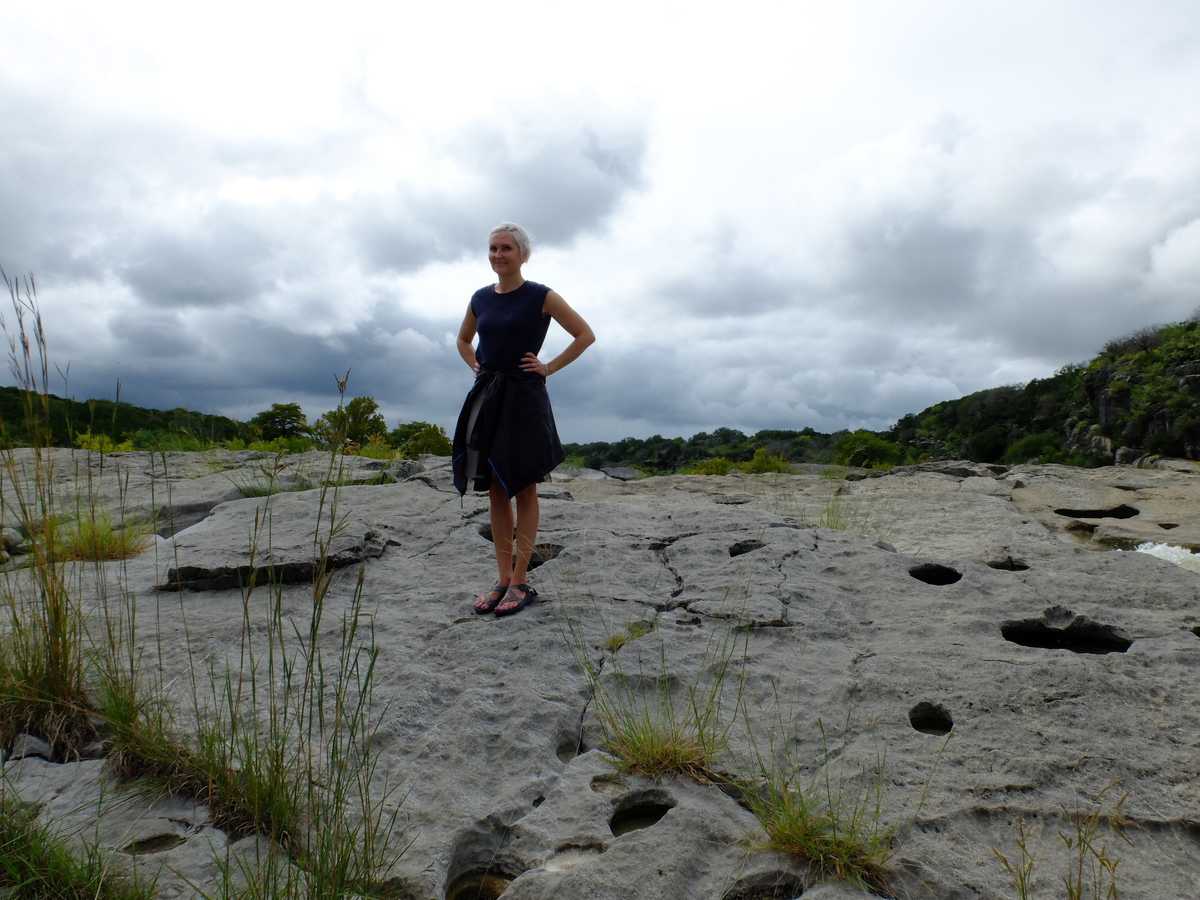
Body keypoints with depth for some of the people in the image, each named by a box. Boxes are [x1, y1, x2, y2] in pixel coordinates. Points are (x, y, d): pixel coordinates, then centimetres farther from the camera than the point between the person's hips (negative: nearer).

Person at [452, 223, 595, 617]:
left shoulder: (541, 297, -4)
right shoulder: (481, 298, 10)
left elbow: (585, 335, -2)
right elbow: (463, 340, 28)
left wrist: (549, 368, -6)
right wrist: (477, 367, 11)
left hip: (524, 398, -5)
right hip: (486, 399, 5)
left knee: (523, 489, 1)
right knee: (495, 490, 6)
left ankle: (519, 583, 7)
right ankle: (503, 579, 14)